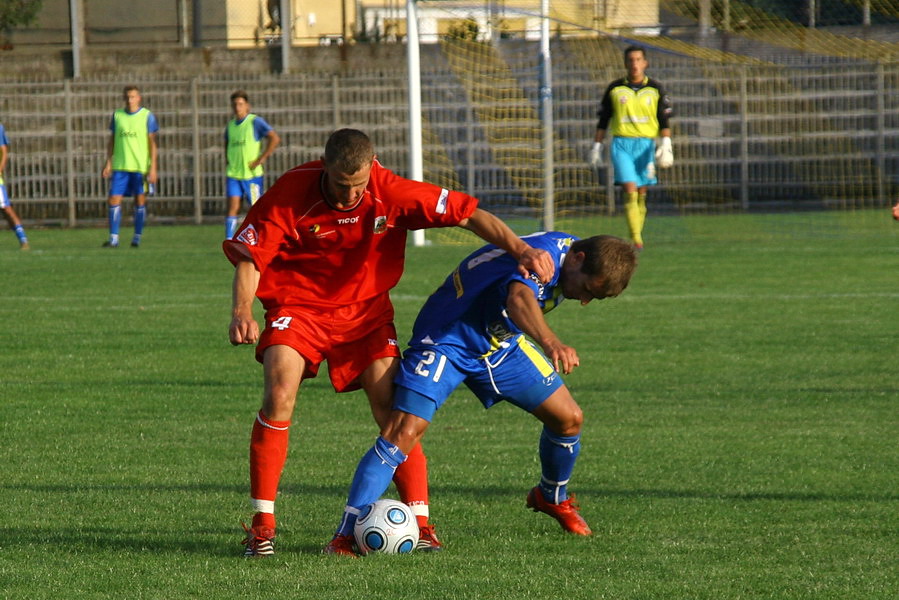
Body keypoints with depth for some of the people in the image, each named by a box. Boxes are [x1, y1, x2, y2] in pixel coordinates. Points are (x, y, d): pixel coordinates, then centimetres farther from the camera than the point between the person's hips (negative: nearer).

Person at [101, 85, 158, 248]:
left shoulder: (147, 116, 1)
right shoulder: (117, 115, 9)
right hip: (120, 166, 2)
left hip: (141, 167, -2)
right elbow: (112, 141, 14)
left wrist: (153, 168, -6)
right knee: (114, 200, -6)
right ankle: (113, 238, -3)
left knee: (140, 201, 3)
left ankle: (137, 237, 13)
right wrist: (108, 163, 5)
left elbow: (152, 143, 0)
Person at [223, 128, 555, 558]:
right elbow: (249, 258, -13)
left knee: (392, 407, -11)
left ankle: (420, 522, -3)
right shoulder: (291, 193, -19)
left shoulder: (391, 192, -16)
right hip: (298, 308, -2)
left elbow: (470, 215, -9)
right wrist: (241, 312, -30)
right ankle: (262, 524, -13)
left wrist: (521, 249, -21)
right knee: (279, 395, -22)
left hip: (366, 309, 2)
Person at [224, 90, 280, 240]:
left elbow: (275, 138, -13)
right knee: (232, 207, -8)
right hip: (233, 174, 4)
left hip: (252, 174, -4)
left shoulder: (255, 122, -5)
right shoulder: (230, 125, 13)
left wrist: (262, 158, -15)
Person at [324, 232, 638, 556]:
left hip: (501, 344, 8)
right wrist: (550, 342, -73)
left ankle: (552, 498, 33)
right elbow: (519, 299, -56)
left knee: (569, 418, 4)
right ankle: (344, 535, -23)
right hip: (446, 341, -8)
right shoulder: (543, 254, -32)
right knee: (402, 433, -23)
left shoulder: (569, 247, -5)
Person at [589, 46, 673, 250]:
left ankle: (637, 237, 13)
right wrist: (597, 147, 10)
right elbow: (603, 121, 13)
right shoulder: (615, 89, 7)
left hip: (646, 145, 1)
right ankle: (636, 239, -22)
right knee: (630, 191, -15)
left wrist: (666, 145, -4)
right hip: (622, 144, -1)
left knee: (641, 195, 3)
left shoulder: (655, 89, 7)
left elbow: (664, 121, 7)